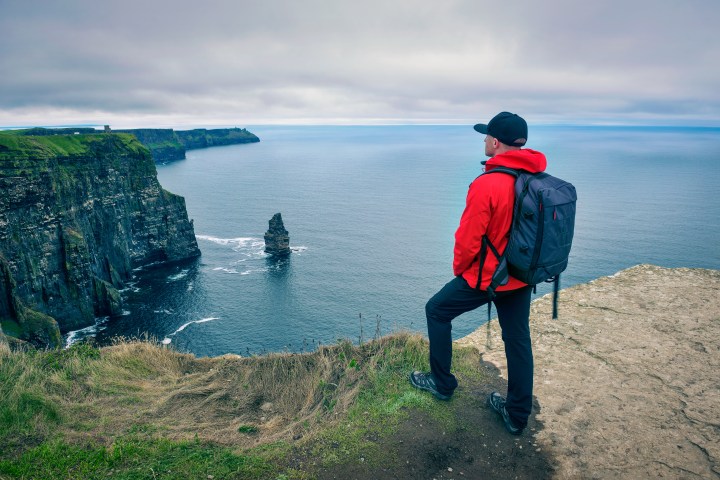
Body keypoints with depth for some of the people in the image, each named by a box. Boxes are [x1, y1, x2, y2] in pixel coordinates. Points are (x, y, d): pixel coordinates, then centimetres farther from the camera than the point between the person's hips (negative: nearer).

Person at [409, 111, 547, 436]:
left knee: (437, 311, 15)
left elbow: (468, 240, -19)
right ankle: (517, 415, 30)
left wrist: (459, 268, 0)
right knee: (518, 340, 16)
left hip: (486, 277, -7)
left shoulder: (487, 184, -24)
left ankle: (442, 383, 27)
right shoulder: (540, 180, -2)